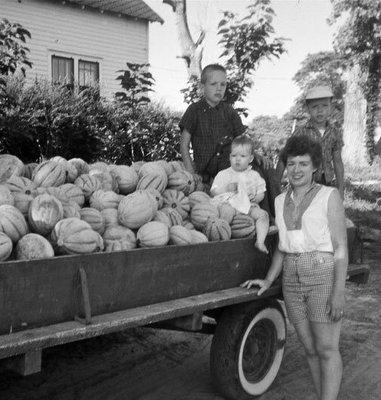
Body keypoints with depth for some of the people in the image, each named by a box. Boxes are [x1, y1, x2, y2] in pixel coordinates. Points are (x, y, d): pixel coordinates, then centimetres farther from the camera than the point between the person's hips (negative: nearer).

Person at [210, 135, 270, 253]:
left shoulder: (254, 175, 19)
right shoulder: (223, 174, 14)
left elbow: (261, 193, 18)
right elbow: (213, 192, 6)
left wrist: (255, 198, -6)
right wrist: (226, 188, -12)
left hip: (249, 207, 2)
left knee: (262, 214, -26)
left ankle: (260, 241, -29)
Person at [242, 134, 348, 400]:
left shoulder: (329, 196, -5)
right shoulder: (282, 201, 11)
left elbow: (340, 247, -8)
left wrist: (339, 292, -15)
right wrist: (269, 280, 6)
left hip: (324, 277, -5)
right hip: (292, 279, 5)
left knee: (326, 349, -4)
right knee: (311, 349, 10)